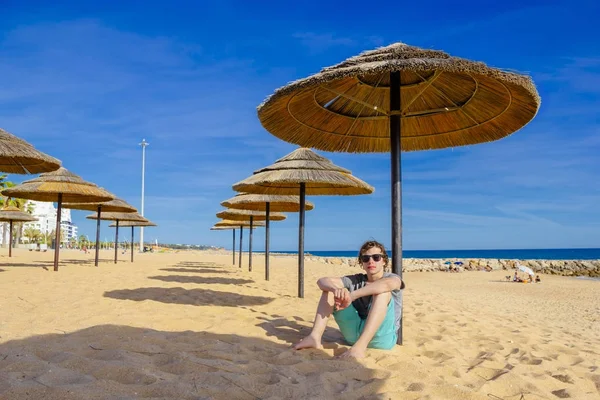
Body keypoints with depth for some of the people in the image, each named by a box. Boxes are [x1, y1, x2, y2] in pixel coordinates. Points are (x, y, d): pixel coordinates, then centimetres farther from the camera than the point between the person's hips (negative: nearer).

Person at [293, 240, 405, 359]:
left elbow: (387, 283, -29)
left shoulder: (392, 278, 0)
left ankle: (360, 346, -42)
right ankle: (315, 337, -20)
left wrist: (351, 296, -33)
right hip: (354, 334, 4)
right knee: (330, 287, -3)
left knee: (383, 291, -28)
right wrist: (336, 290, -27)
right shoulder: (355, 280, 11)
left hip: (381, 336, -4)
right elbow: (322, 281, -3)